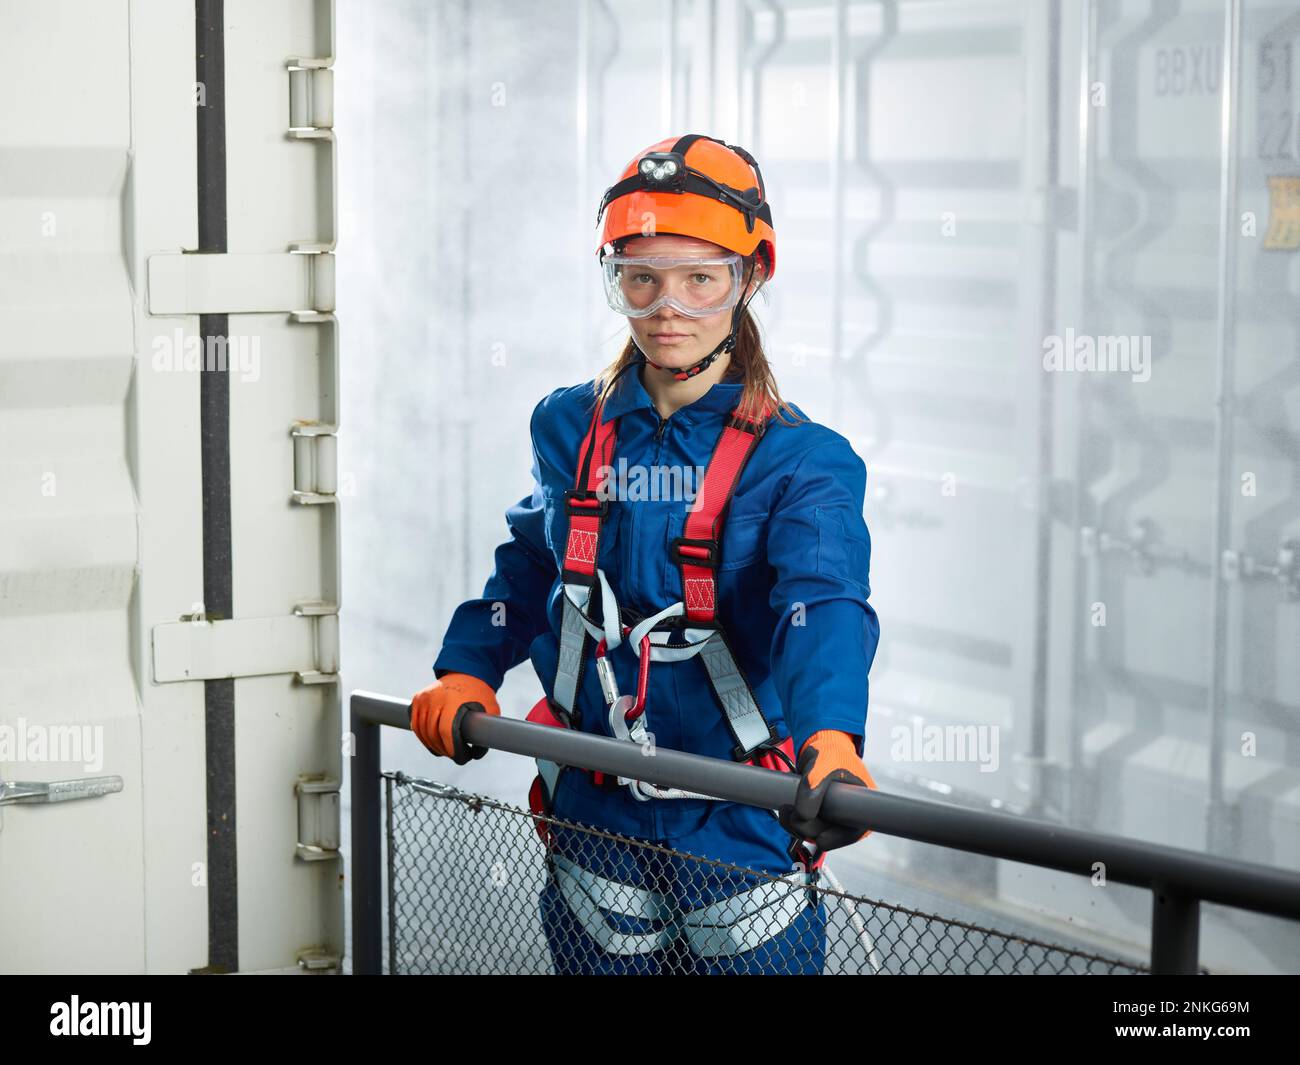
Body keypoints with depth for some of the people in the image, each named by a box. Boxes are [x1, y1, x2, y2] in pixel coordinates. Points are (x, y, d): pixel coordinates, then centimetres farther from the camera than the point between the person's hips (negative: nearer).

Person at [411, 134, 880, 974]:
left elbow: (825, 604, -27)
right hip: (595, 824, 4)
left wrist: (830, 744, -45)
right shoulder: (569, 429, 4)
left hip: (742, 831, -3)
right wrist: (465, 676, 1)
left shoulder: (798, 458, -11)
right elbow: (529, 570, 17)